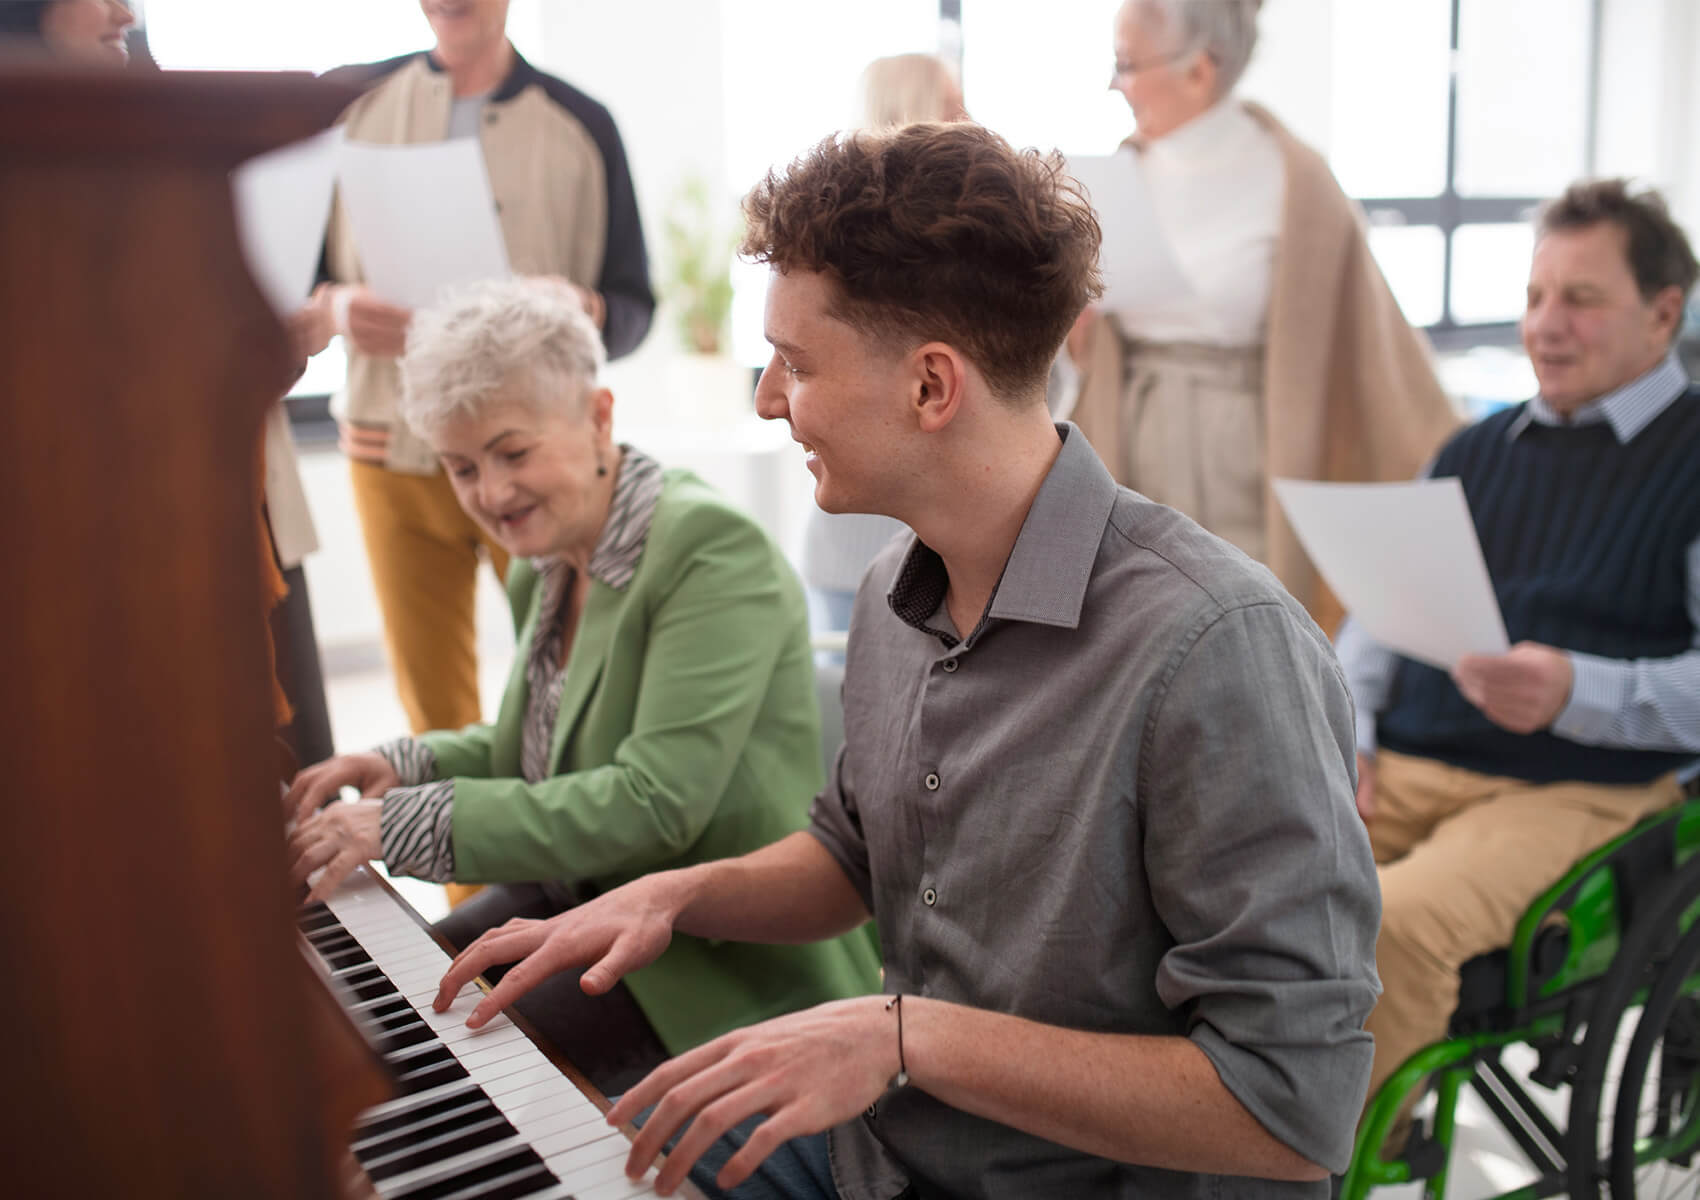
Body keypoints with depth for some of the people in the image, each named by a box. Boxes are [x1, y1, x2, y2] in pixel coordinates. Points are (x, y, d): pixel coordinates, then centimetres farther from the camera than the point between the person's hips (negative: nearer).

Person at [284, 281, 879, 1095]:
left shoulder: (712, 548, -22)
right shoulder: (542, 571, 7)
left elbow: (657, 803, -28)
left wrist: (407, 822, -27)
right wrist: (410, 766, 0)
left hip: (722, 966, -8)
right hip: (576, 903, 8)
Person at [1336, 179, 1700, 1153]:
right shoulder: (1476, 450, 21)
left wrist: (1577, 692, -23)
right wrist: (1345, 728, 3)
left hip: (1579, 790, -5)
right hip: (1401, 768, 6)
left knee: (1397, 921, -34)